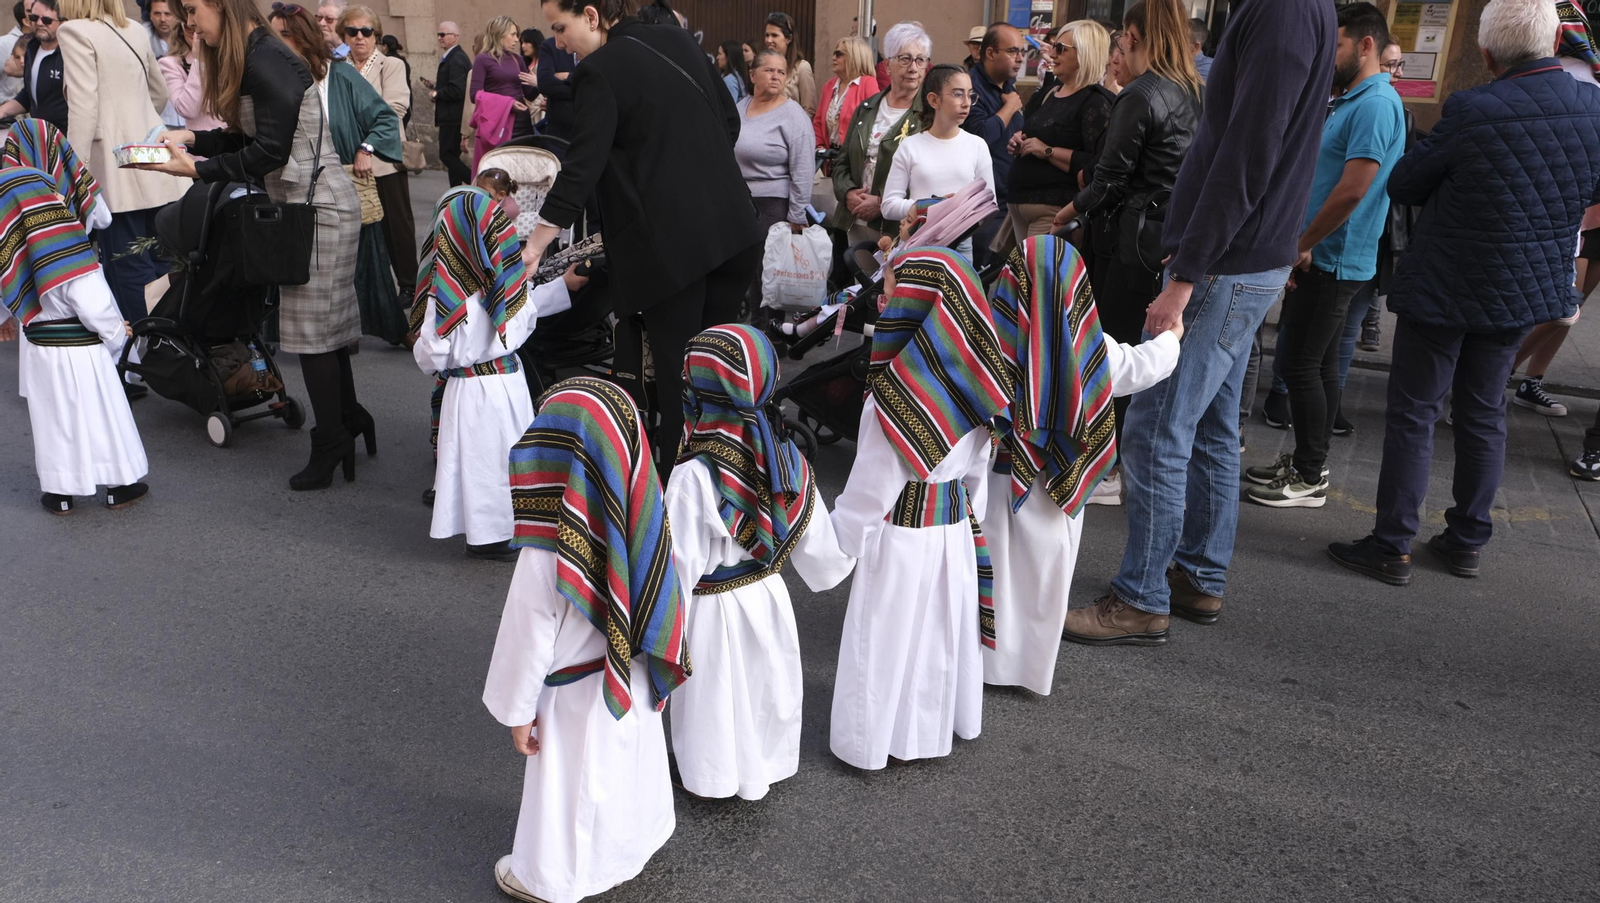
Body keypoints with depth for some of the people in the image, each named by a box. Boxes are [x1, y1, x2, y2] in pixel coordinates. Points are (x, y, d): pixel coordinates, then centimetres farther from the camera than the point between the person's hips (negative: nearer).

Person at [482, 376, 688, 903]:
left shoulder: (546, 555, -32)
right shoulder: (646, 519, -16)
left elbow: (528, 641, -21)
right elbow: (672, 599, -4)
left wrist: (518, 713, -4)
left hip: (579, 700, -5)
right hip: (635, 684, 5)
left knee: (568, 788, 18)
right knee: (630, 769, 28)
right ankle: (631, 847, 53)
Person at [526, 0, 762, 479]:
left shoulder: (599, 71, -8)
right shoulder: (680, 40, 12)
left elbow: (583, 165, -13)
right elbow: (730, 119, 17)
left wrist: (534, 245, -12)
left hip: (669, 240, -6)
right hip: (732, 229, 7)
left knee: (677, 369, 1)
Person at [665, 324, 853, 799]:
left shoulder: (693, 477, -29)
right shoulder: (785, 458, -11)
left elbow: (679, 567, -24)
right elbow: (816, 539, 0)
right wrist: (841, 563, 20)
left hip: (713, 609, -5)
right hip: (767, 597, 5)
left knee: (716, 695, 16)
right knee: (766, 686, 24)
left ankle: (716, 779, 37)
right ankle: (767, 765, 46)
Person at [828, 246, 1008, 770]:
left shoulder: (893, 398, -26)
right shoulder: (970, 388, -3)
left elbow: (872, 486, -20)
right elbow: (978, 470, 8)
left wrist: (838, 539, -6)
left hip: (900, 535, -7)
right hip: (957, 528, 7)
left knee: (886, 639, 9)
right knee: (947, 628, 22)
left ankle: (873, 743, 23)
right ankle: (949, 720, 40)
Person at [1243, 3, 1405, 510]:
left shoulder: (1375, 104, -16)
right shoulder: (1348, 101, 16)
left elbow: (1353, 190, -24)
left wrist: (1302, 244, -15)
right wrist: (1300, 245, 9)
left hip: (1331, 261, -10)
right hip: (1322, 258, 10)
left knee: (1300, 363, -6)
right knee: (1318, 362, 13)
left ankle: (1309, 478, 3)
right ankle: (1306, 463, 22)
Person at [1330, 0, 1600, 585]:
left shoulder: (1471, 112, -21)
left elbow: (1402, 185, -9)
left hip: (1446, 289, -6)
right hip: (1528, 289, 6)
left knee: (1413, 415, 3)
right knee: (1484, 414, 16)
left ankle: (1391, 547, 7)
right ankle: (1468, 540, 26)